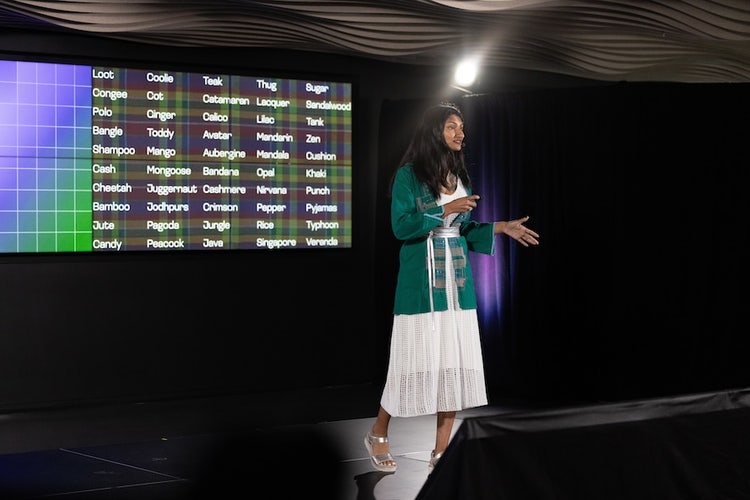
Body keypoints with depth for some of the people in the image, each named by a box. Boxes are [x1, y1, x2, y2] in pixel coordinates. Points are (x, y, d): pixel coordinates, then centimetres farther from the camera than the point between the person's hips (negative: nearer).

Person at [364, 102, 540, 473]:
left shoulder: (460, 176, 13)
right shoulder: (409, 175, -6)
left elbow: (463, 231, 15)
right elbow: (401, 226, -14)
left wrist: (500, 228, 3)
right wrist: (446, 210, -17)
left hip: (456, 279, 6)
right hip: (422, 279, -6)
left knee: (455, 361, 3)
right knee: (416, 358, -2)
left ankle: (441, 450, 10)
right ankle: (378, 435, 17)